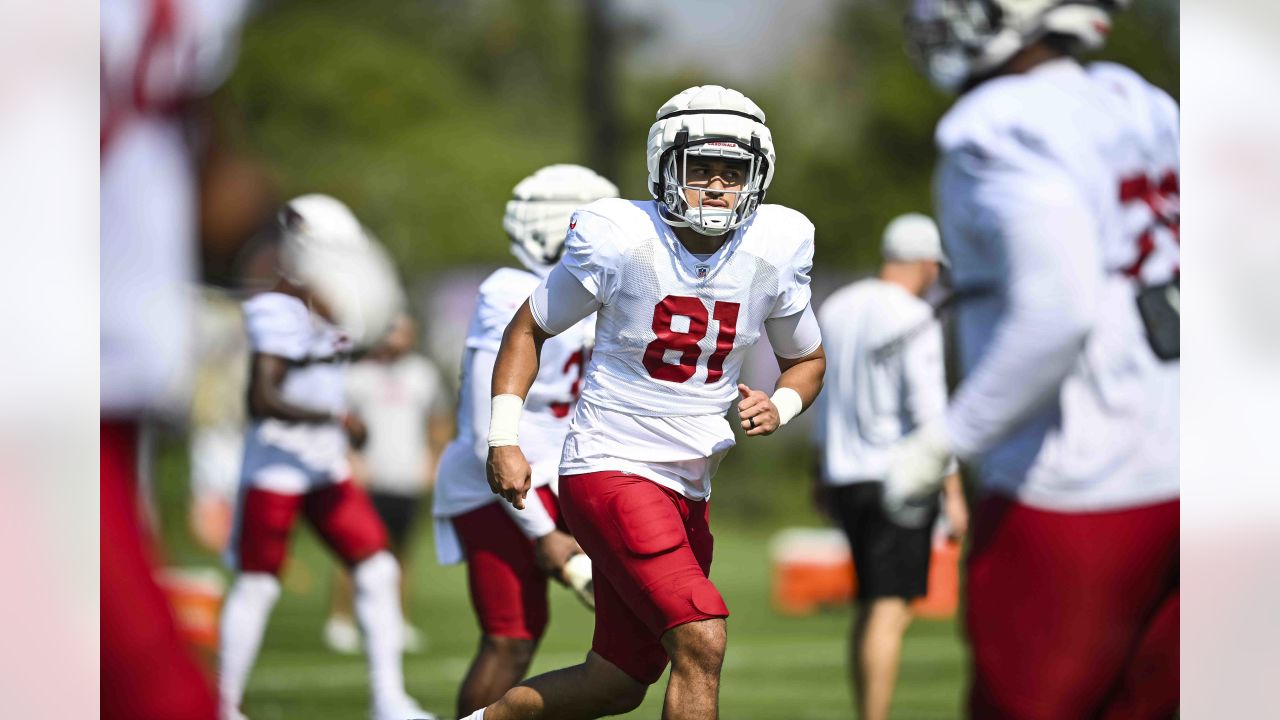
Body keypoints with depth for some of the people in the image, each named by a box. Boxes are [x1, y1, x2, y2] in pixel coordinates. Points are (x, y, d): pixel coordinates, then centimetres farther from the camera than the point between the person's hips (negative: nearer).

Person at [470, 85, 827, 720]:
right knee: (701, 643, -21)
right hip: (610, 471, -6)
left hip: (688, 488, 6)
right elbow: (529, 327, 1)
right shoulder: (622, 242, -12)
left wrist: (779, 407, -7)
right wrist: (504, 440, -8)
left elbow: (807, 359, 15)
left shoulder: (771, 254, -1)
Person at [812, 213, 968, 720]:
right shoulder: (915, 322, -12)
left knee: (874, 608, 16)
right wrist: (954, 494, -15)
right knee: (889, 611, -7)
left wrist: (825, 474, 29)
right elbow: (930, 413, -17)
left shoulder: (836, 310, 10)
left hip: (844, 477, 7)